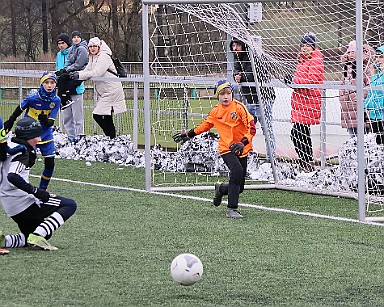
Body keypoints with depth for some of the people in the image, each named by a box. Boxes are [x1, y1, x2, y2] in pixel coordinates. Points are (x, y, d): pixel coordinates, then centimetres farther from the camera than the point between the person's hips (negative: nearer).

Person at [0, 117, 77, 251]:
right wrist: (35, 191, -27)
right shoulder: (22, 152, -15)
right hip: (23, 203, -9)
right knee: (70, 205, -6)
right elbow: (12, 176, -31)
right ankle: (37, 235, -19)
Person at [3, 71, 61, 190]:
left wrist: (46, 120, -33)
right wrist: (9, 123, 12)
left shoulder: (56, 100, -8)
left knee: (50, 164, 2)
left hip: (46, 135, 3)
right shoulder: (32, 98, -18)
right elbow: (19, 110, 1)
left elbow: (51, 123, -10)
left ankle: (42, 189, 21)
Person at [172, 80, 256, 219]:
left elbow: (251, 127, -14)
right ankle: (232, 209, -23)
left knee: (239, 187, 3)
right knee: (237, 171, -29)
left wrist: (243, 142, -28)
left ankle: (221, 189, 38)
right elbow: (205, 125, 21)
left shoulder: (239, 107, -8)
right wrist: (188, 135, 23)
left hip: (241, 150, 0)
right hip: (226, 148, 0)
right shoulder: (216, 111, 3)